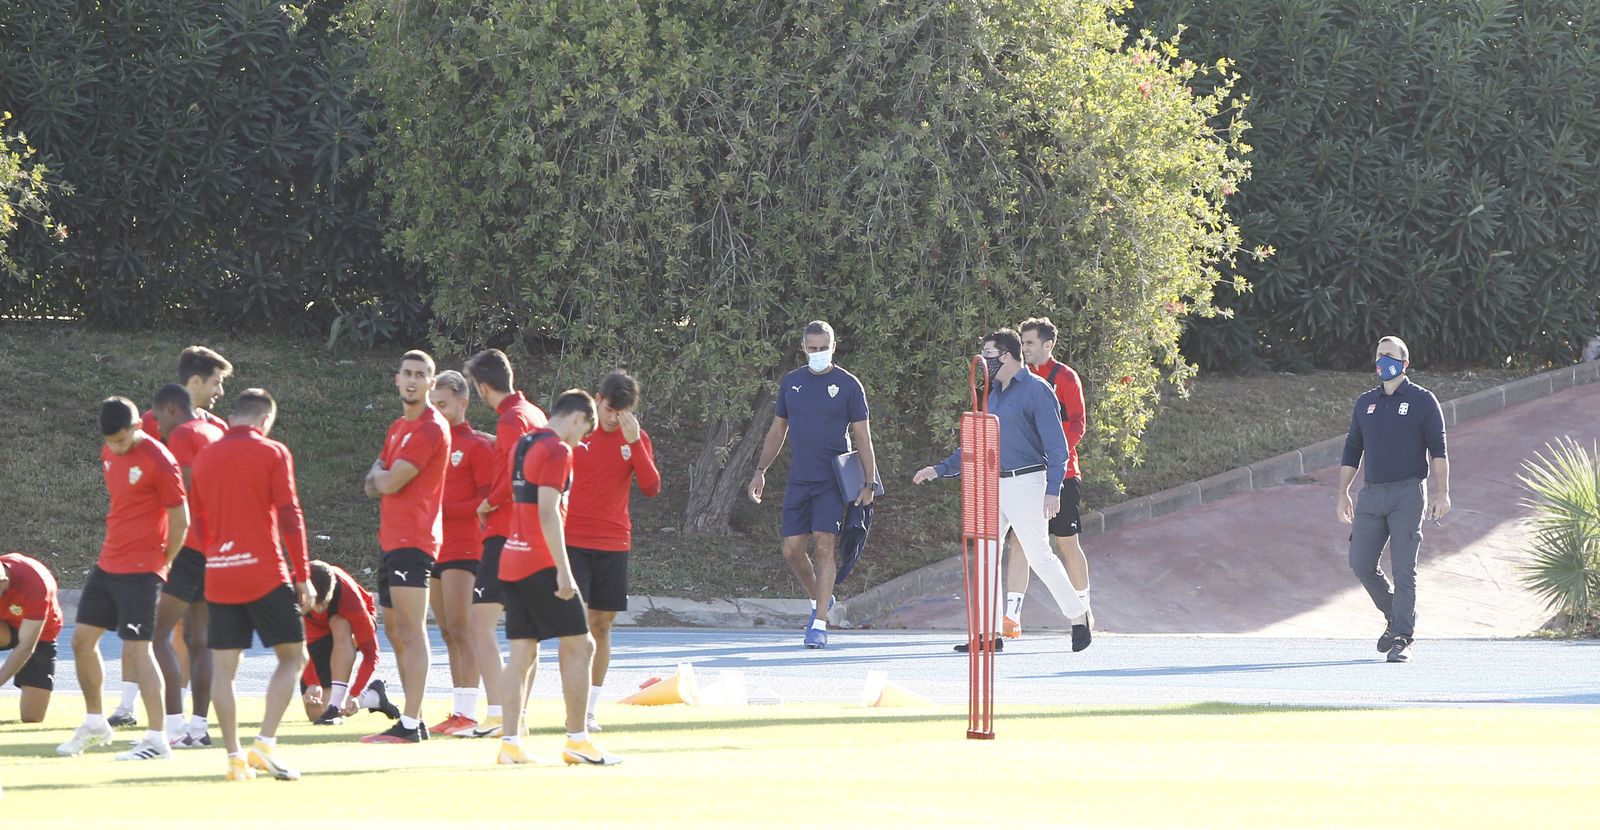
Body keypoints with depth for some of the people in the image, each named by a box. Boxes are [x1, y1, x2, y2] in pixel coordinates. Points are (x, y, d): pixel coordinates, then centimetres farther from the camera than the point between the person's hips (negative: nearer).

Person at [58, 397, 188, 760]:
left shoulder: (159, 461, -16)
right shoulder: (110, 454, 8)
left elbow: (180, 521, -12)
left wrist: (161, 564, -5)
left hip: (140, 571, -8)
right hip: (107, 564, 8)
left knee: (136, 650, -10)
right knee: (82, 640, 11)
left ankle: (157, 740, -6)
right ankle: (94, 723, 27)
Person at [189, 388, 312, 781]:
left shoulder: (205, 457, 10)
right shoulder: (272, 453, -3)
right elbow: (289, 516, -8)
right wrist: (302, 576, -4)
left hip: (218, 575, 4)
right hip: (265, 571, -4)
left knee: (223, 666, 6)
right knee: (292, 656, 6)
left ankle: (234, 755, 0)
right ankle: (265, 745, -9)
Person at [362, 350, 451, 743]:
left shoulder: (431, 428, -11)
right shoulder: (398, 427, 19)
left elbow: (389, 482, -16)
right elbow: (374, 486, 18)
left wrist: (380, 474, 7)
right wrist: (381, 478, -5)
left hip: (413, 543, -10)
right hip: (391, 540, 10)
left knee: (412, 631, -14)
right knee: (395, 632, 11)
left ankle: (410, 725, -19)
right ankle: (412, 720, 14)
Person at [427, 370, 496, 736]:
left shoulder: (477, 445, -4)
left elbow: (488, 501, -9)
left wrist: (444, 510, -16)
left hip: (462, 549, -7)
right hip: (433, 549, 7)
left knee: (459, 630, -11)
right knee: (448, 633, 8)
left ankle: (468, 713, -11)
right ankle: (458, 711, 10)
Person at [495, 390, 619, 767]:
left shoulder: (524, 445, 16)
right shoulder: (557, 450, -12)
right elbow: (548, 513, -19)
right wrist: (563, 571, -20)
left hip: (512, 560, 9)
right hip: (540, 563, -9)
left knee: (523, 653, 8)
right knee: (579, 646, -1)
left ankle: (510, 742, 2)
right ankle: (577, 741, -1)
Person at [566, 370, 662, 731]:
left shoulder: (637, 439, 5)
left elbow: (651, 488, -7)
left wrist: (634, 443, -15)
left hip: (614, 544, 2)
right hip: (573, 539, -2)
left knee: (602, 625, 5)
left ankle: (589, 710, 13)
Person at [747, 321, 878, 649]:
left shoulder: (848, 385, -2)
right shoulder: (791, 382, 11)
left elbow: (863, 437, -2)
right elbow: (777, 430, 20)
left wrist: (869, 483, -8)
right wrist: (760, 471, 17)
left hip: (833, 482, -4)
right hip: (798, 480, 4)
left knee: (824, 547, -12)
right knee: (791, 550, 1)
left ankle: (819, 625, -11)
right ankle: (820, 600, 27)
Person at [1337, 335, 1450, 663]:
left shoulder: (1422, 401, 3)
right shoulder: (1365, 403, 16)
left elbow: (1438, 449, -3)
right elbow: (1352, 451, 19)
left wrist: (1441, 492, -12)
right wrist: (1343, 494, 13)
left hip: (1408, 494, -5)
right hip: (1371, 494, 5)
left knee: (1403, 568, -8)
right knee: (1361, 563, 0)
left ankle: (1402, 640, -6)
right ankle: (1395, 617, 22)